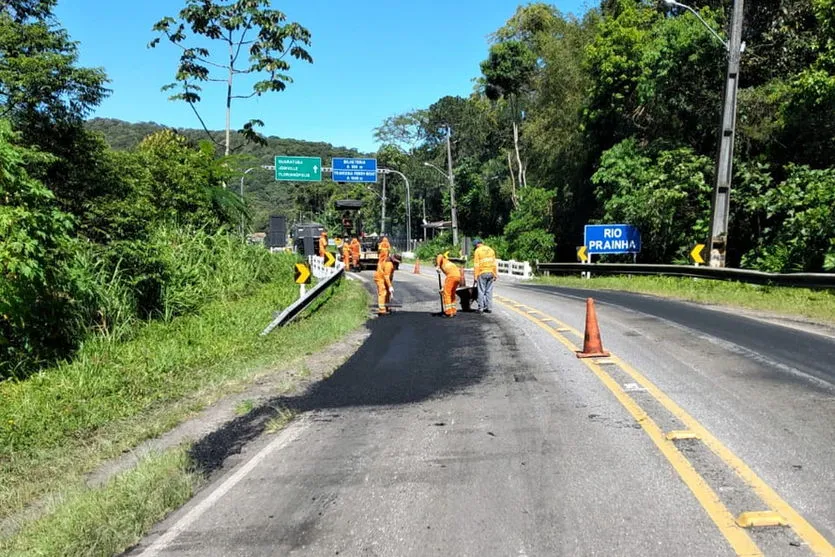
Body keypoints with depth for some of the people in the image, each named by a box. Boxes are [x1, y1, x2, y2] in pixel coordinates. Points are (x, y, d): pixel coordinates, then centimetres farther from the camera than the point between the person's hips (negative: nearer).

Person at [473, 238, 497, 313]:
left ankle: (481, 308, 2)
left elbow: (476, 265, -9)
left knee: (481, 291, 1)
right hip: (491, 273, 5)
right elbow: (495, 263, 11)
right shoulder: (490, 249, 11)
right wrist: (496, 274, 15)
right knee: (489, 291, 9)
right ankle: (489, 308, 10)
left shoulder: (477, 251, -4)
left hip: (482, 273, -4)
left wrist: (475, 276, -6)